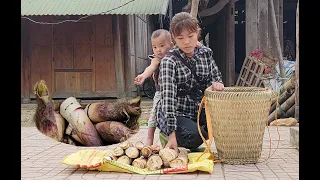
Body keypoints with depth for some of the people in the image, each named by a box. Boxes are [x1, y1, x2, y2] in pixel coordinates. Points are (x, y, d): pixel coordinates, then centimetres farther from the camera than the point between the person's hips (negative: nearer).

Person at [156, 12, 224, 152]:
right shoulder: (169, 61, -16)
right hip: (175, 114, -5)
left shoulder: (205, 53, 2)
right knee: (194, 136, -31)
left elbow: (216, 76, 11)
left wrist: (216, 84, -17)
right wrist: (172, 132, -32)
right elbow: (168, 97, -24)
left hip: (198, 112, 6)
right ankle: (166, 136, 2)